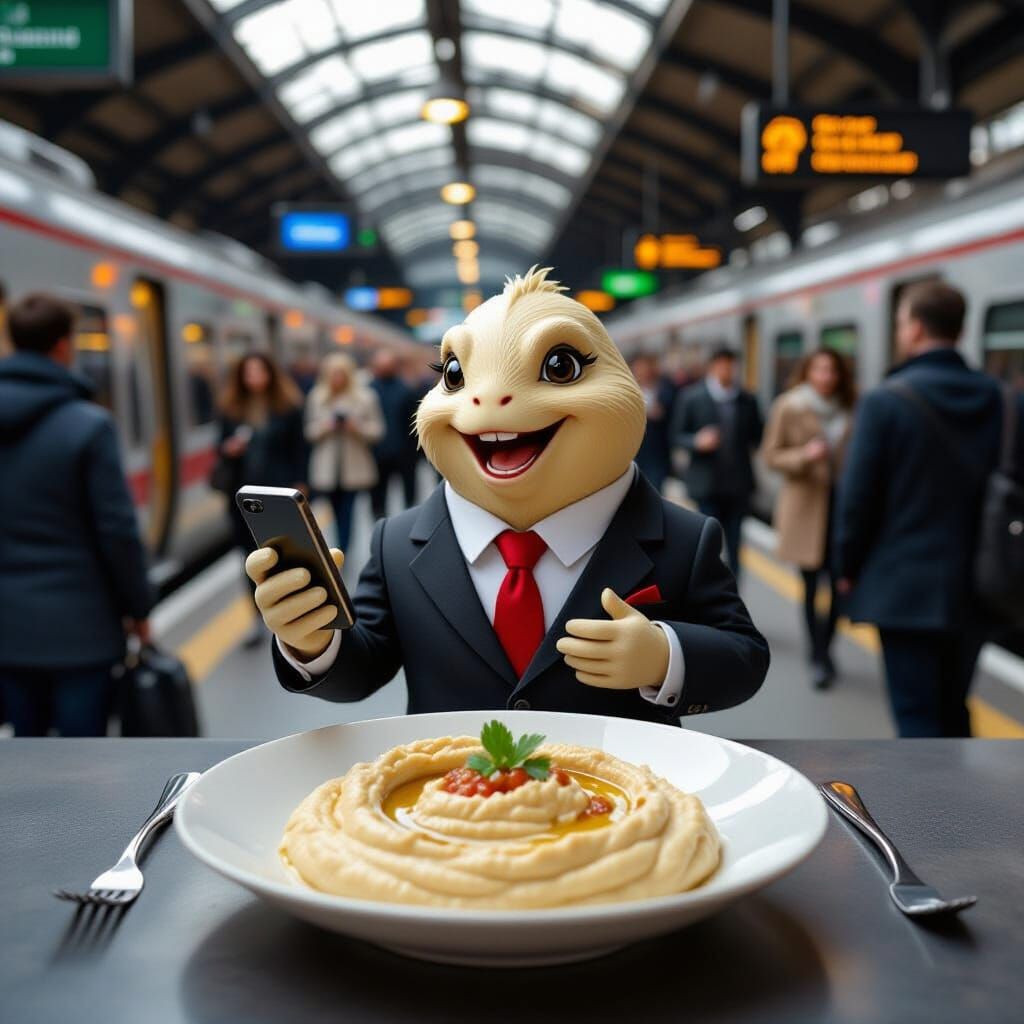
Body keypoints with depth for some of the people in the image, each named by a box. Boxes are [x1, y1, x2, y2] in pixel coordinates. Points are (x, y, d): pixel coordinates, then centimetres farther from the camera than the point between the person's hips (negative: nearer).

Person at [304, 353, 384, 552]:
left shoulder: (365, 397, 0)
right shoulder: (317, 397, 7)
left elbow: (377, 429, 1)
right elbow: (309, 431, 10)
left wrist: (358, 428, -16)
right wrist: (323, 428, -10)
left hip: (353, 467, -2)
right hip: (327, 468, 2)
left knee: (346, 512, -5)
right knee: (337, 512, 5)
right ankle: (342, 551, 17)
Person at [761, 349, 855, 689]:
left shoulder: (849, 410, 7)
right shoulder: (788, 407, -3)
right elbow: (770, 455, -1)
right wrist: (804, 456, -18)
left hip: (843, 504, 3)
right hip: (806, 506, -3)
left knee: (841, 583, 0)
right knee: (811, 585, 2)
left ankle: (824, 650, 20)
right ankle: (818, 658, 13)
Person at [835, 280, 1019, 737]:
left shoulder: (886, 400, -13)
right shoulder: (997, 401, 2)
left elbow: (858, 495, -12)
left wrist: (849, 565, 3)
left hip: (905, 588, -5)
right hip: (972, 588, 5)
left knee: (918, 719, 3)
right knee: (953, 712, 21)